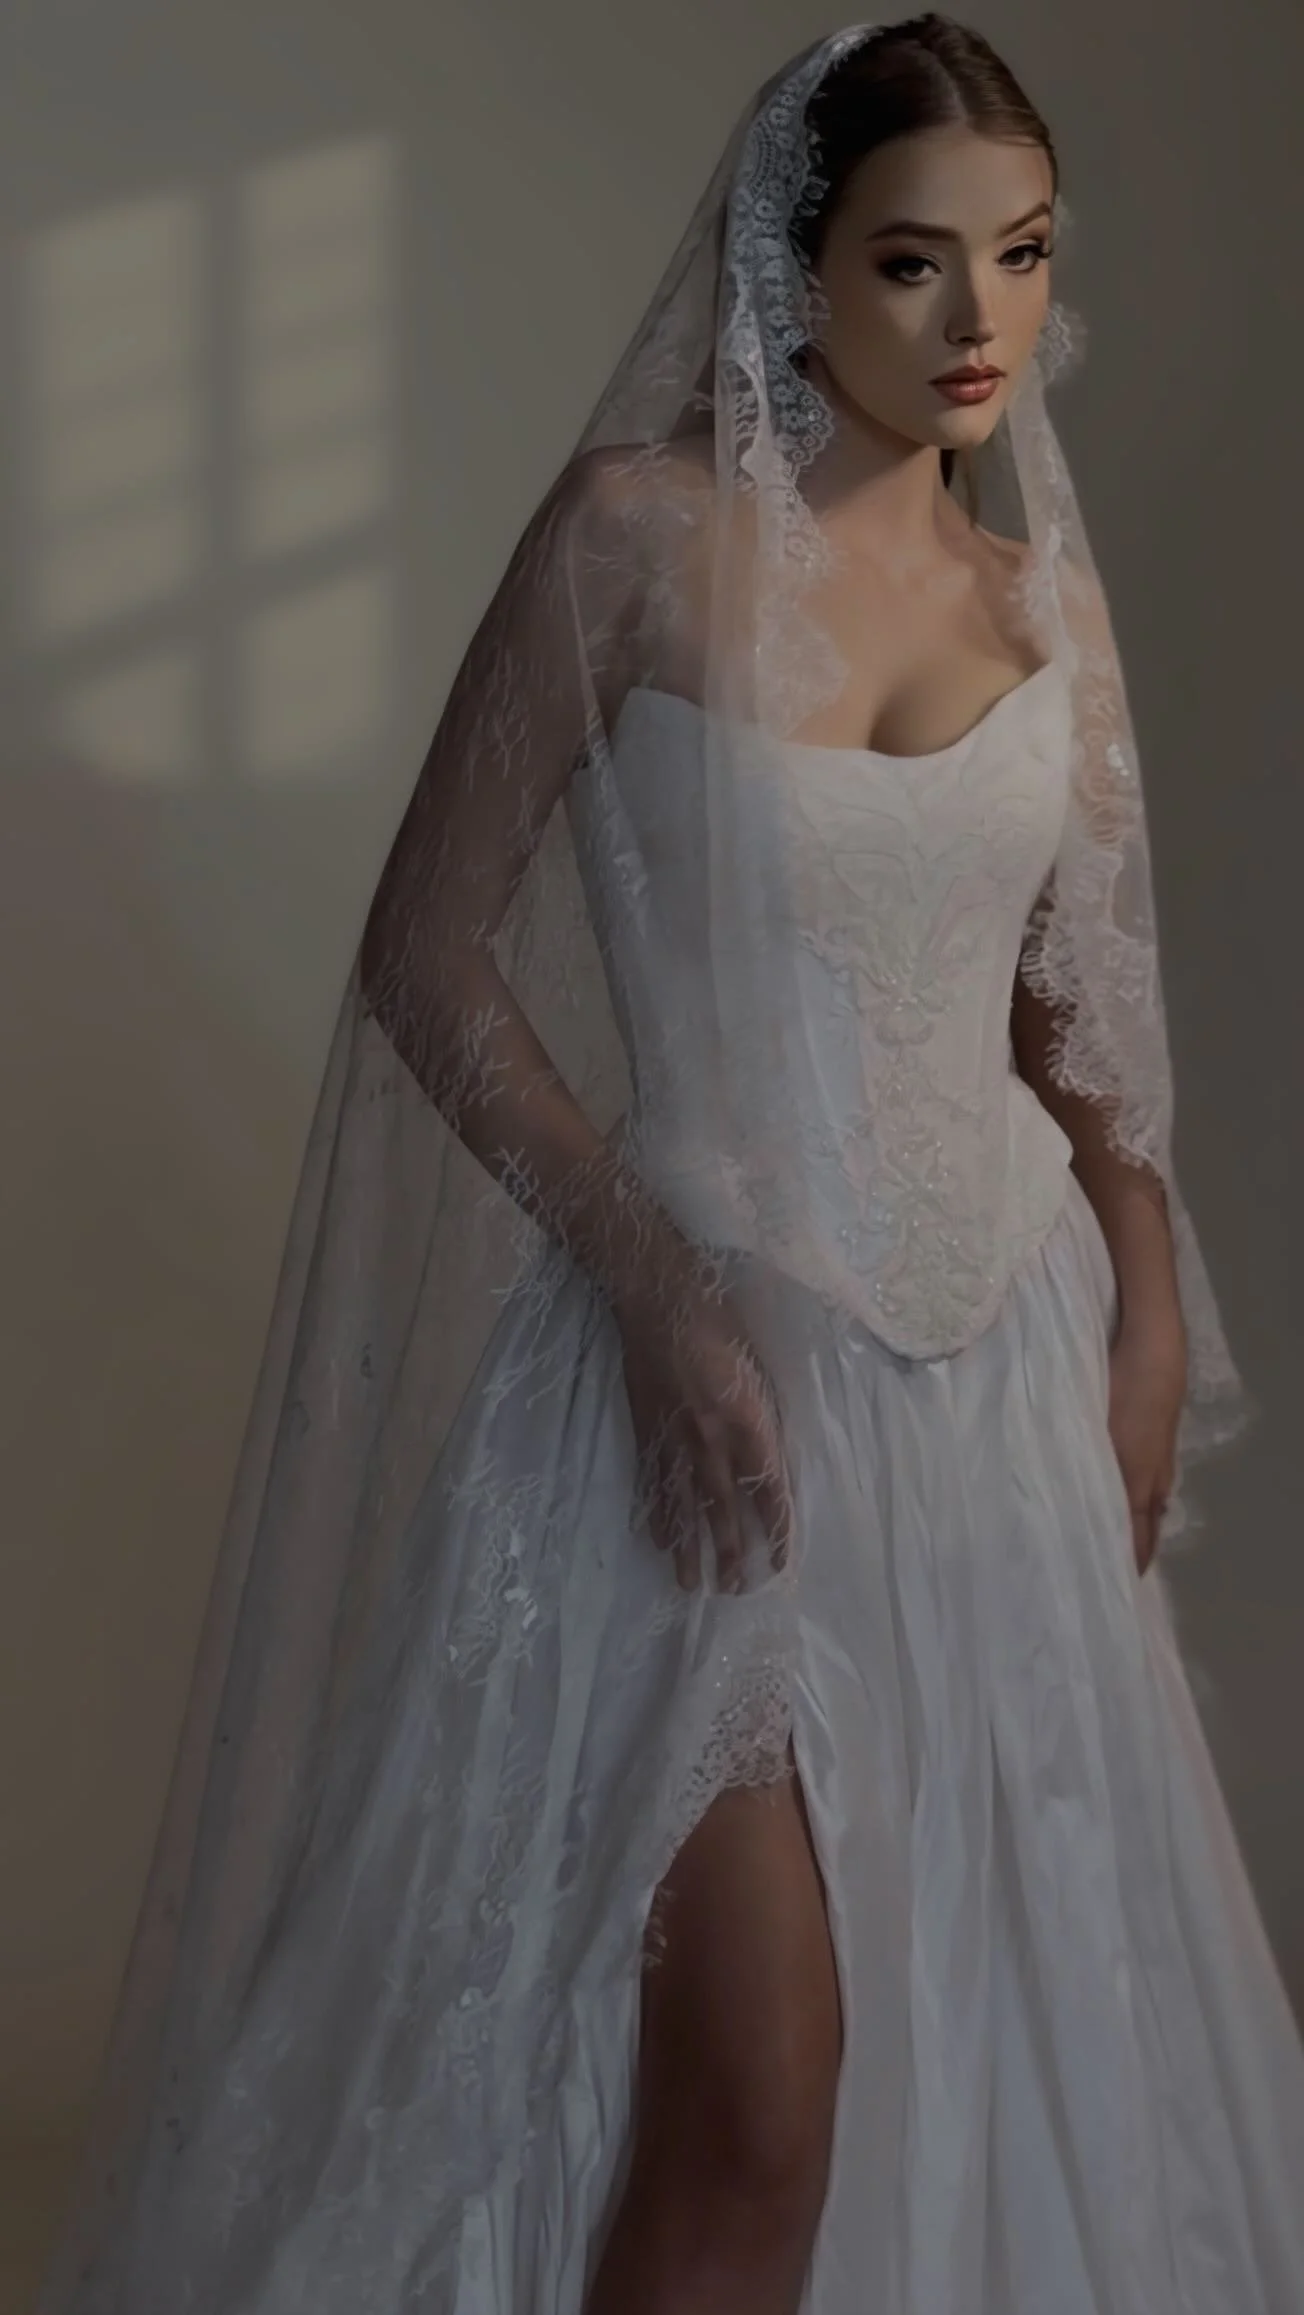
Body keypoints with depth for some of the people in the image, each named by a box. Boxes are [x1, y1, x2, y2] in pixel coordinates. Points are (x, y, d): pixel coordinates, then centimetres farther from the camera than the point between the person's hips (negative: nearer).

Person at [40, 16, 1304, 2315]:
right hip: (715, 1345, -5)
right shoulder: (644, 528, -9)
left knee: (1017, 2003, 13)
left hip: (1002, 1350, 5)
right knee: (756, 2096, -8)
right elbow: (425, 956, -8)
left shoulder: (1039, 587, 5)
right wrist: (655, 1285, -16)